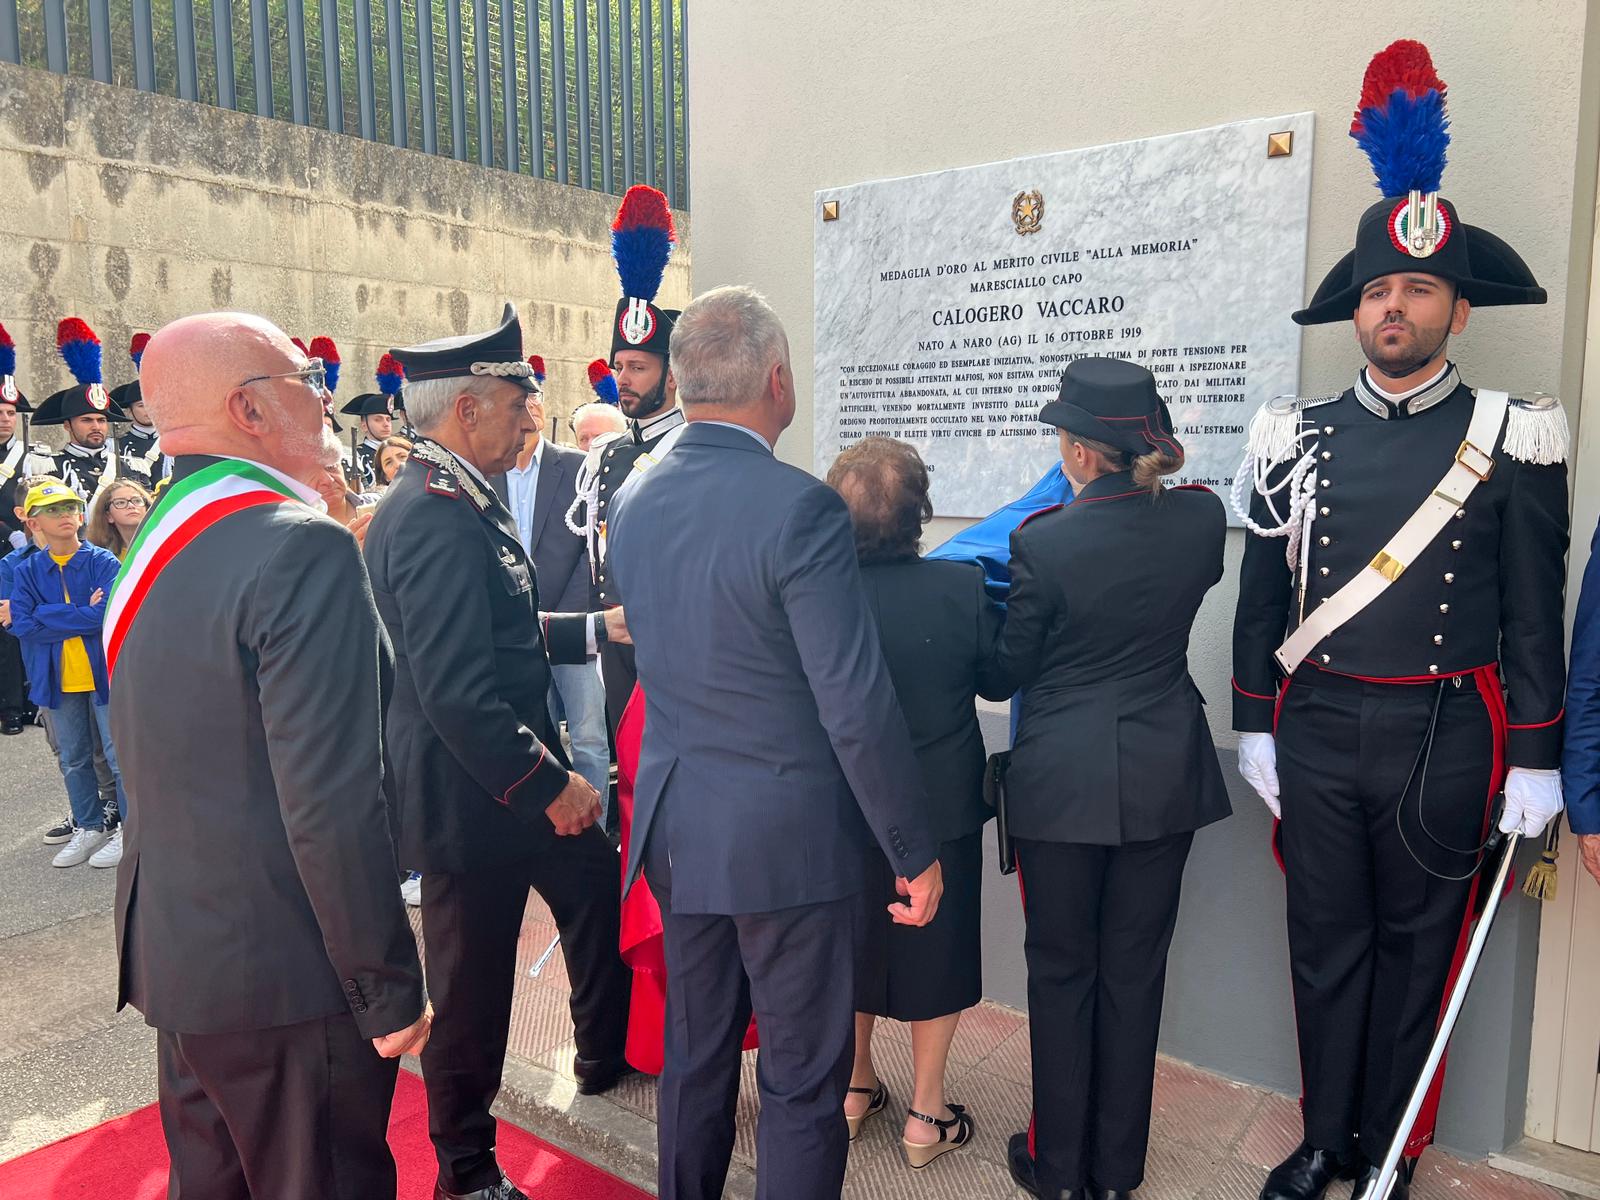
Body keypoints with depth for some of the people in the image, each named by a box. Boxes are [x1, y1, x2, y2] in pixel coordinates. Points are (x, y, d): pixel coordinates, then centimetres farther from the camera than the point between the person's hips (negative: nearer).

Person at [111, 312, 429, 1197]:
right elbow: (335, 804, -25)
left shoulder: (155, 547, 6)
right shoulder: (301, 547, -23)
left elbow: (153, 770, 13)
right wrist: (391, 992, -18)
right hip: (283, 982, -9)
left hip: (174, 959, 9)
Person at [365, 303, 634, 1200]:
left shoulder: (461, 502, 8)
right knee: (472, 986, 7)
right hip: (471, 797, -10)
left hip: (516, 780, 10)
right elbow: (457, 694, -29)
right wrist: (548, 784, -22)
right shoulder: (438, 519, -25)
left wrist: (599, 628, 10)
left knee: (596, 883, 23)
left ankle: (605, 1053, 46)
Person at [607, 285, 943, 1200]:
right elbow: (857, 706, -20)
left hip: (675, 824, 7)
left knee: (694, 1056, 23)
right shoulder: (802, 508, -21)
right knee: (804, 1080, 11)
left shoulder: (634, 503, 1)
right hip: (787, 833, -6)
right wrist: (916, 851, -10)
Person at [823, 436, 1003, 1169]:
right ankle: (926, 1115, 29)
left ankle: (855, 1088, 39)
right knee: (934, 950, 16)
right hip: (942, 807, -1)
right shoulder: (961, 588, -20)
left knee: (854, 943, 22)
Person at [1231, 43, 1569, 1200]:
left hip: (1442, 740, -2)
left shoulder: (1511, 440, -3)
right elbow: (1262, 597, 6)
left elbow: (1535, 616, -1)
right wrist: (1255, 728, 6)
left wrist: (1535, 763, -3)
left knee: (1416, 947, 13)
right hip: (1317, 730, 2)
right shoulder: (1298, 436, 3)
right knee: (1325, 942, 12)